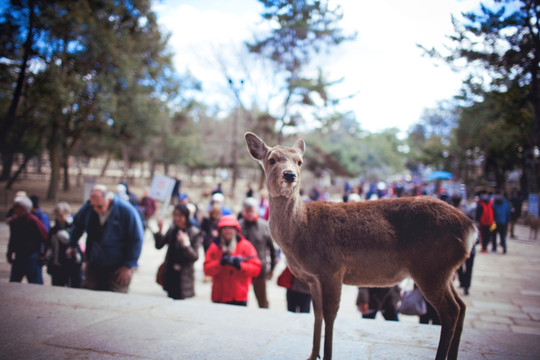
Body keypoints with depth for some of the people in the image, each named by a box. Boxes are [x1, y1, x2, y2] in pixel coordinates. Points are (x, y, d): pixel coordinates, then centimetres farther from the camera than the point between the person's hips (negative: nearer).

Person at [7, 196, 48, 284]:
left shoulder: (33, 220, -14)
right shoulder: (14, 221, 6)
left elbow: (46, 237, -11)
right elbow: (12, 240, 19)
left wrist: (43, 254, -10)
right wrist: (9, 254, 17)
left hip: (32, 257, -7)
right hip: (18, 257, 7)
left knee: (36, 283, -2)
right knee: (13, 283, 12)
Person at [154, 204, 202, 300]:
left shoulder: (194, 233, -9)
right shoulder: (172, 229, 4)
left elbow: (195, 257, -13)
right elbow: (159, 245, 3)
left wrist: (186, 244, -27)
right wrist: (159, 231, -10)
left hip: (183, 276, -4)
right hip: (170, 273, 4)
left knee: (179, 300, -4)